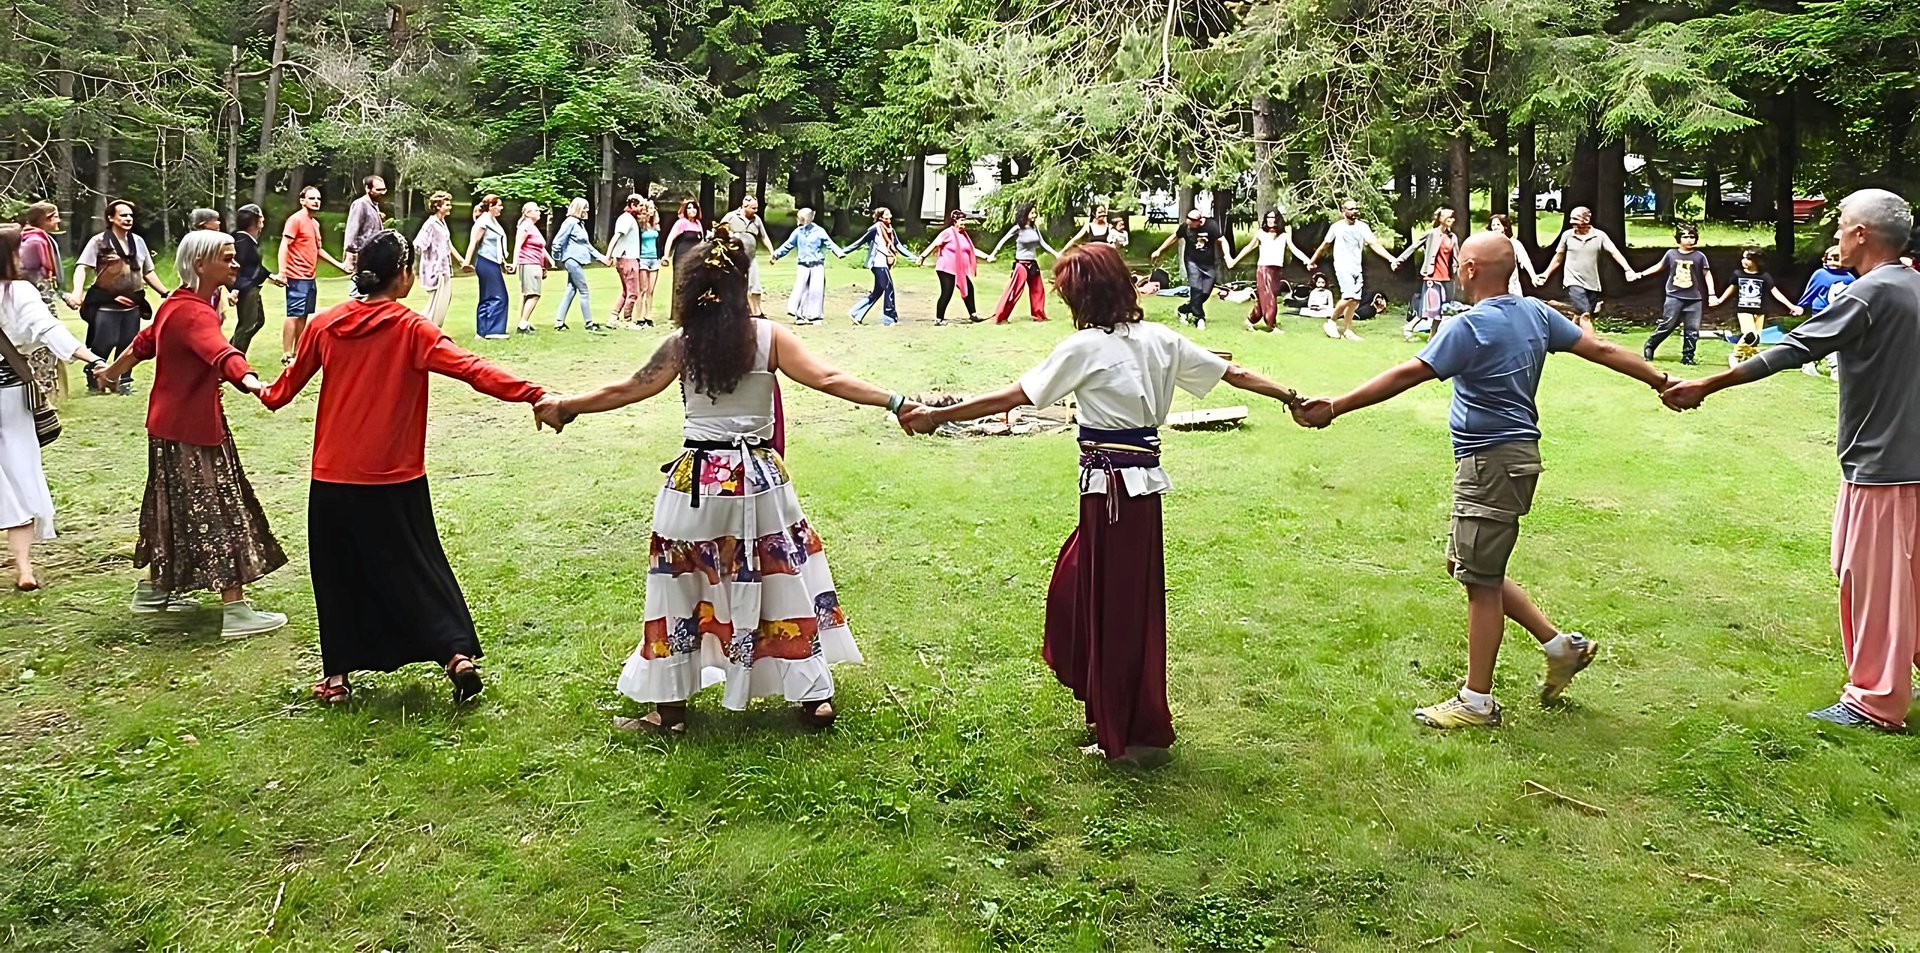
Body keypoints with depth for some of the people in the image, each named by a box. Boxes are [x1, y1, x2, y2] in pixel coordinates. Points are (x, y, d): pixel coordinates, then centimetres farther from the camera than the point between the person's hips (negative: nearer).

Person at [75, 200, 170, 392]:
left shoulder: (138, 241, 11)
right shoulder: (99, 241, -4)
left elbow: (148, 272, 18)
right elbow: (81, 267, -11)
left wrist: (166, 293, 12)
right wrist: (77, 291, -27)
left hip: (132, 305, 4)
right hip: (106, 306, -4)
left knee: (127, 345, 7)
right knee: (102, 344, -4)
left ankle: (122, 381, 20)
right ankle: (94, 380, 14)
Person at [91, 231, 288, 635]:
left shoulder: (178, 303, 8)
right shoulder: (193, 313, -23)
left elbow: (144, 342, 23)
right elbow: (220, 354, -44)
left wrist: (112, 372, 41)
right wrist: (250, 381, -63)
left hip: (170, 423, 10)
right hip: (191, 428, -10)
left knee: (174, 508, 21)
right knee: (218, 514, -7)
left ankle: (153, 589, 35)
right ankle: (235, 610, -4)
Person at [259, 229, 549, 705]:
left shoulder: (325, 324, 2)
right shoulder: (409, 327, -11)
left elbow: (293, 378, 17)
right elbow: (470, 369, -23)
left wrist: (268, 395, 39)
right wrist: (533, 394, -29)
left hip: (332, 478, 3)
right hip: (393, 480, -3)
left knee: (338, 574, 14)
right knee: (415, 567, 9)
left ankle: (337, 675, 19)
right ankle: (458, 653, 0)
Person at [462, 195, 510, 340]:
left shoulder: (493, 221, 16)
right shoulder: (483, 222, -11)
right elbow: (473, 242, -16)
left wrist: (503, 263, 25)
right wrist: (467, 263, -22)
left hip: (492, 263, 10)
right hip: (486, 263, -10)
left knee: (487, 299, 10)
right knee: (498, 297, -10)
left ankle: (482, 332, 13)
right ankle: (492, 331, -9)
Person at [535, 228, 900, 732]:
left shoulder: (681, 345, -4)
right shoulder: (769, 337, -6)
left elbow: (625, 391, 4)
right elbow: (828, 379, -11)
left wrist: (563, 406, 18)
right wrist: (894, 402, -9)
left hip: (696, 481, 0)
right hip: (760, 479, 1)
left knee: (681, 589, 12)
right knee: (783, 582, 11)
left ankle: (670, 706, 19)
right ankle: (813, 696, 17)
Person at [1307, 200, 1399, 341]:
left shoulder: (1362, 227, 3)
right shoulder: (1336, 227, -1)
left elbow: (1374, 244, -7)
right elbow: (1324, 245, 12)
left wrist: (1391, 258, -21)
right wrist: (1312, 260, 22)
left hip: (1357, 268, 4)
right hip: (1342, 267, -4)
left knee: (1355, 301, 4)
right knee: (1349, 296, -22)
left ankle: (1346, 329, 17)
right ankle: (1331, 321, -4)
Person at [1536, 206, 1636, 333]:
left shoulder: (1600, 236, -4)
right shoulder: (1567, 235, -1)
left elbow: (1615, 252, -13)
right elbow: (1558, 258, 11)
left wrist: (1628, 270, -26)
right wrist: (1546, 274, 12)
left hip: (1592, 284, 2)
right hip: (1574, 282, -2)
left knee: (1579, 317, 11)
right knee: (1585, 315, -17)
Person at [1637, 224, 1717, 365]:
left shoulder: (1699, 256, -1)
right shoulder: (1671, 253, 1)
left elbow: (1707, 275, 3)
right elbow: (1660, 266, 17)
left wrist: (1711, 295, -4)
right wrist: (1641, 274, 16)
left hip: (1694, 300, 1)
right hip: (1674, 297, -1)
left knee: (1692, 330, 2)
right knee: (1666, 325, -2)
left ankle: (1687, 356, 10)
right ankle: (1649, 346, 16)